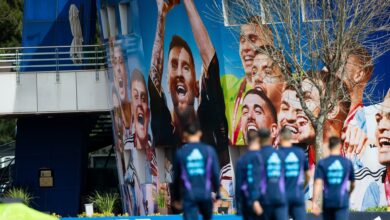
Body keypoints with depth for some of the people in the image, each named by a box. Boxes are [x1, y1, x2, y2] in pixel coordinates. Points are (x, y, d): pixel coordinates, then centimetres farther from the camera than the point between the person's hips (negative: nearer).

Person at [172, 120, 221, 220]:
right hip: (205, 193, 1)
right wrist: (217, 193, 14)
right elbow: (216, 173, 1)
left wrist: (176, 198, 18)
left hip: (189, 195, -1)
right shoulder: (209, 151, 1)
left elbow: (176, 177, 7)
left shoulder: (180, 153, 1)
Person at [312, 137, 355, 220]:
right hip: (342, 201, -1)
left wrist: (314, 202, -11)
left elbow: (318, 184, -10)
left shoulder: (322, 163, -1)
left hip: (328, 201, 1)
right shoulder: (347, 162, 2)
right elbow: (353, 184, 13)